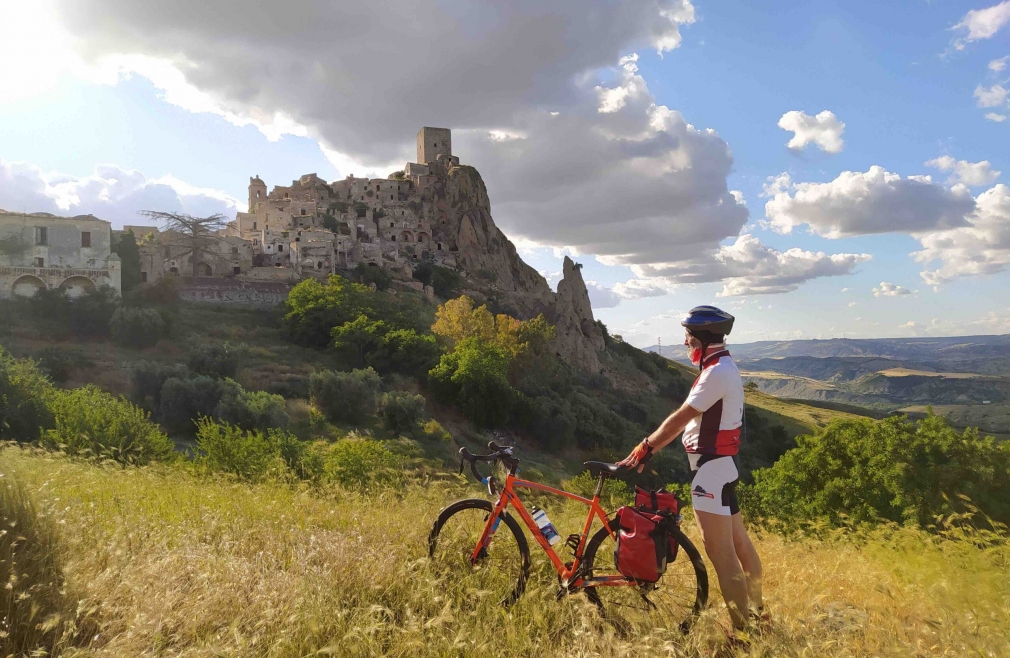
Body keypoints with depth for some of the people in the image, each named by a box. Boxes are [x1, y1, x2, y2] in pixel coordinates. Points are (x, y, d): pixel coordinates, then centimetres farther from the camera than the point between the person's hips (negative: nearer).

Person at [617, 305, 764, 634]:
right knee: (738, 542, 19)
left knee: (720, 550, -4)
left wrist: (643, 449, -11)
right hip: (721, 467, 10)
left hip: (710, 470, -10)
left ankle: (743, 628, 5)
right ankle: (756, 611, 32)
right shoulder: (722, 367, 14)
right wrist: (648, 445, 9)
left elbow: (680, 418, -19)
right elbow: (686, 420, 13)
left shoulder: (717, 372, -19)